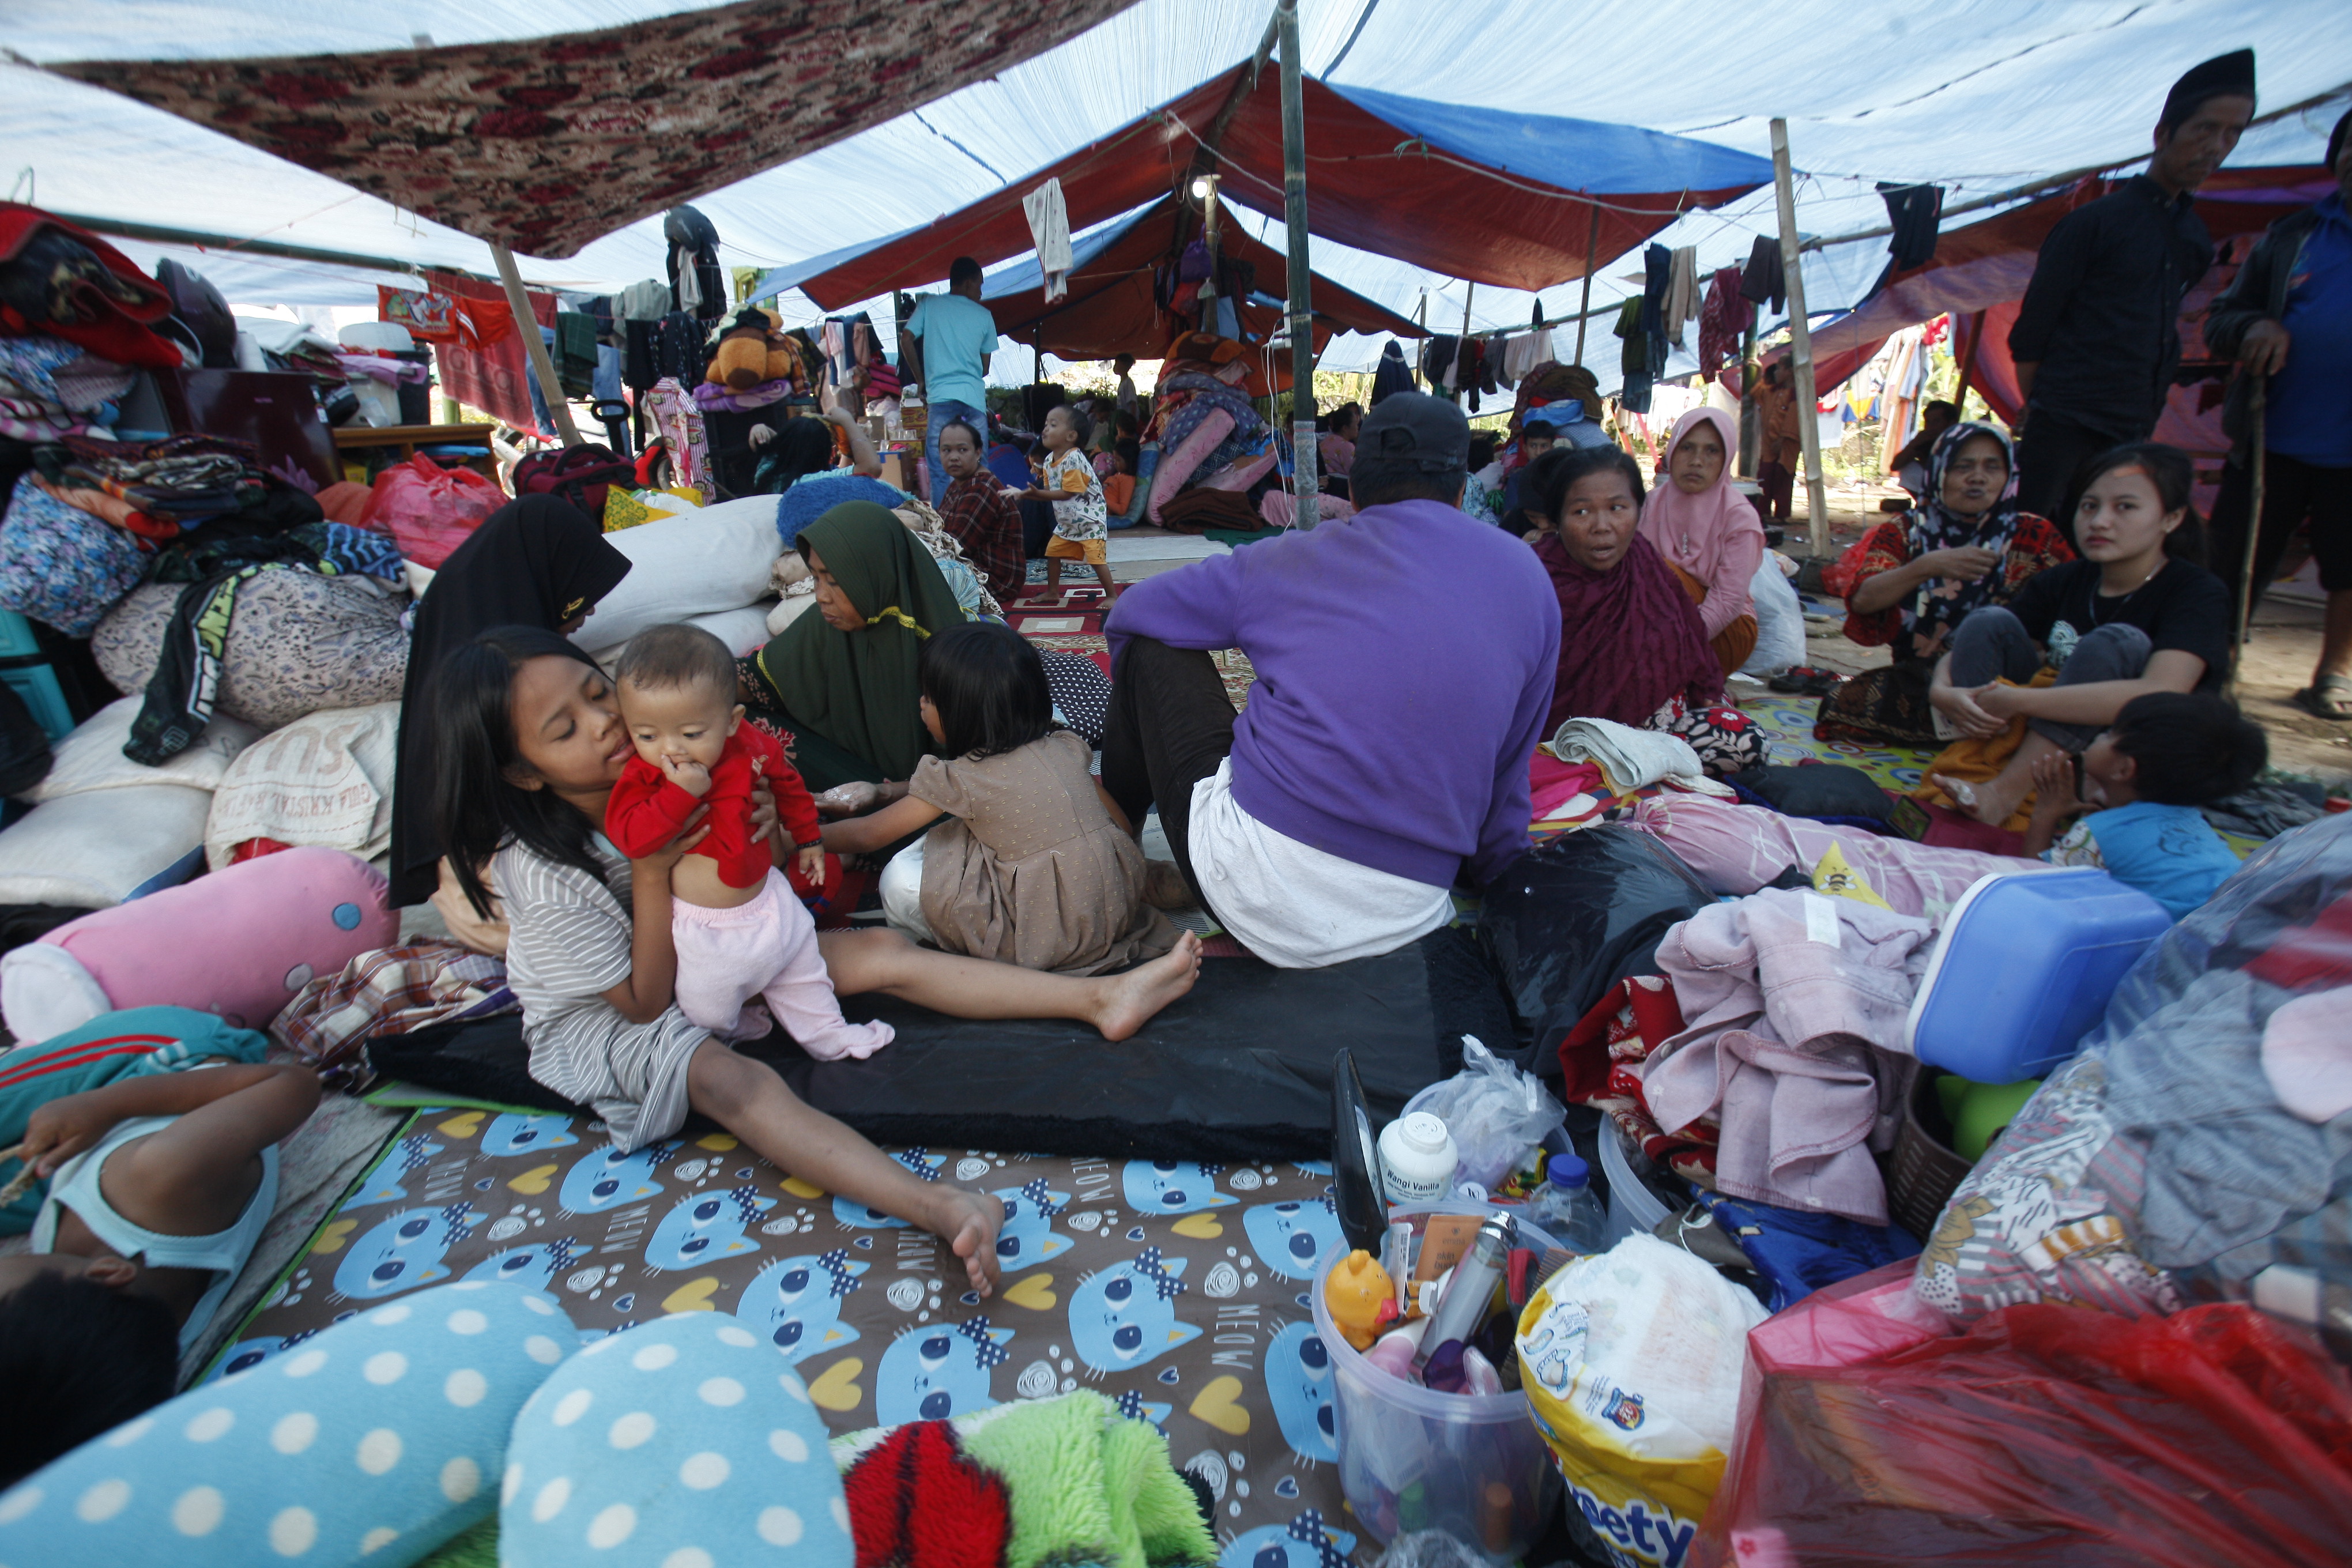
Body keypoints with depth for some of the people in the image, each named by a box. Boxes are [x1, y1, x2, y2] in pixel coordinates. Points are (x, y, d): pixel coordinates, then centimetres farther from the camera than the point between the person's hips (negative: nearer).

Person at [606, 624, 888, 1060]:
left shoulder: (752, 749, -13)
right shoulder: (643, 776, -19)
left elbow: (789, 787, 8)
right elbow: (629, 836, -32)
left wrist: (808, 839, 20)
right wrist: (680, 793, -40)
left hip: (767, 897, 3)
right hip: (700, 926, -3)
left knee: (801, 975, 22)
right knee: (709, 1012, 15)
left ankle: (828, 1037, 44)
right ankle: (731, 1028, 49)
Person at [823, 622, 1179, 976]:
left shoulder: (959, 778, -8)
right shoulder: (1066, 746, 6)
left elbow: (867, 835, 0)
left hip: (1047, 937, -7)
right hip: (1117, 909, 7)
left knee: (899, 880, -3)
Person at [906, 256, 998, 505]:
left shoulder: (930, 304, 10)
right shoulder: (983, 314, 12)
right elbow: (985, 367, 14)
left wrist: (920, 378, 13)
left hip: (940, 394, -1)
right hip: (974, 397, 1)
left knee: (939, 468, -2)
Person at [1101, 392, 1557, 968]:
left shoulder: (1290, 560, 5)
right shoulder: (1529, 580, 9)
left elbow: (1130, 614, 17)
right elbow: (1506, 775, 12)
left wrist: (1146, 709, 36)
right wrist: (1495, 877, 30)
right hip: (1406, 925, 3)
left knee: (1155, 645, 15)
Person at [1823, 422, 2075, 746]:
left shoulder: (2035, 536, 6)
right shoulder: (1905, 531, 5)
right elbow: (1862, 599, -11)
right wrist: (1928, 567, -27)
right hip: (1916, 680, 2)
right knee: (1843, 706, -27)